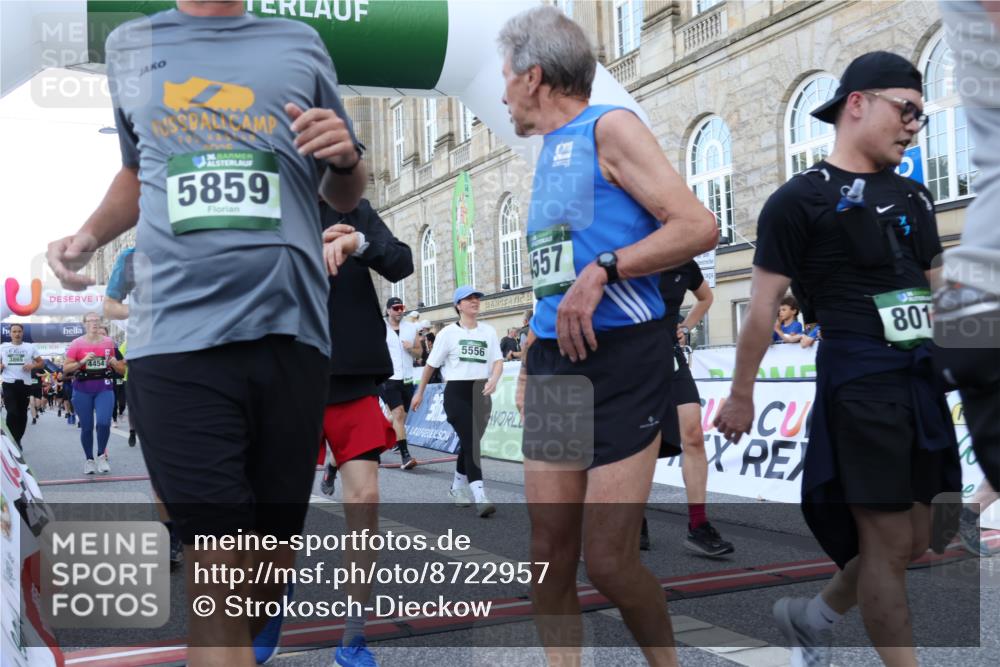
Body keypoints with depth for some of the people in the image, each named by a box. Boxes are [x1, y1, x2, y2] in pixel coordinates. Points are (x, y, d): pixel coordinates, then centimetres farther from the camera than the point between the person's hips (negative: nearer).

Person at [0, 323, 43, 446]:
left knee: (22, 414, 7)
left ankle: (17, 441, 21)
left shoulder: (30, 347, 7)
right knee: (12, 412, -12)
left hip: (25, 384, 1)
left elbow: (41, 362, 10)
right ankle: (12, 442, -6)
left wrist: (32, 366, -10)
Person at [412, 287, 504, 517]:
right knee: (470, 442, -15)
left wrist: (494, 379, -18)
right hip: (456, 391, -4)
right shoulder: (448, 332, 0)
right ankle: (479, 496, -21)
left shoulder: (489, 331, 10)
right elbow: (431, 364, 6)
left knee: (471, 442, 12)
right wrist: (420, 392, 11)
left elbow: (498, 361, 3)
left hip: (481, 392, 4)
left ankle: (458, 487, 31)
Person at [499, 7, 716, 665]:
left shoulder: (609, 128, -4)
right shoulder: (550, 152, 19)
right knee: (549, 558, 5)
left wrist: (602, 270, -21)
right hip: (555, 365, 8)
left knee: (608, 561, -6)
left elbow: (699, 227, -13)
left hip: (623, 361, -7)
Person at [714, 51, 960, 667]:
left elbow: (935, 289, 22)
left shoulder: (913, 196, 16)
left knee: (915, 541, 14)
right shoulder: (801, 199, -5)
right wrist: (742, 395, -6)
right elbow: (764, 304, -7)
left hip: (923, 379, 8)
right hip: (859, 382, -8)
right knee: (889, 543, -3)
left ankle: (811, 618, 35)